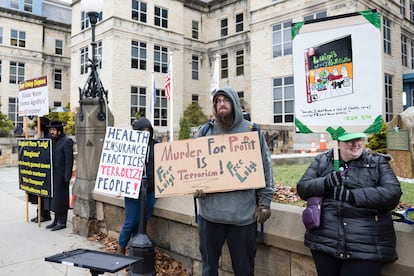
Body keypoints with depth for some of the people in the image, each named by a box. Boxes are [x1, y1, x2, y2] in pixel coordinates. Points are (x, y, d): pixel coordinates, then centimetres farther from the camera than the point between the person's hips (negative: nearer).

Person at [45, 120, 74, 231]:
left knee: (61, 199, -1)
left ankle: (62, 222, 8)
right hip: (53, 175, 8)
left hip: (61, 176, -8)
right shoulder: (52, 140, 15)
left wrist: (66, 177, -18)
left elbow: (69, 161, -14)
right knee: (54, 198, 13)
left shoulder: (67, 141, -10)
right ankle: (56, 220, 23)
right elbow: (50, 158, 18)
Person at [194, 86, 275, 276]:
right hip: (210, 211, 2)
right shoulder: (205, 131, 6)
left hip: (243, 212, -1)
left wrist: (265, 202, -2)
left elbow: (266, 167, 3)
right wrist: (195, 186, -9)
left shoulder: (252, 131, 2)